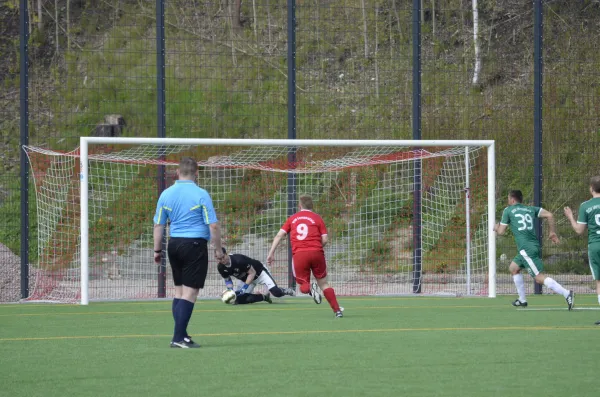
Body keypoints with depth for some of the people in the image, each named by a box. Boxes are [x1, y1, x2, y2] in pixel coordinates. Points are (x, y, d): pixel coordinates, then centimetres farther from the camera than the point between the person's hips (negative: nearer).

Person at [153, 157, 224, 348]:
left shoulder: (166, 194, 5)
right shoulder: (201, 195, -9)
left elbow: (158, 225, 9)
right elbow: (213, 225, -10)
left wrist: (157, 250, 17)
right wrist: (218, 249, 1)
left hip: (174, 244, 5)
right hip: (195, 244, -5)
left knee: (179, 290, 16)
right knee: (190, 292, -4)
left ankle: (181, 334, 16)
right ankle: (178, 338, -8)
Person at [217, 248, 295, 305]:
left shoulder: (238, 260, -34)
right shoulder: (221, 268, -15)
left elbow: (252, 273, -26)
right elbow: (227, 280, 2)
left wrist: (244, 288, -31)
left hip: (259, 272, -7)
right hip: (245, 279, 7)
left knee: (276, 292, -24)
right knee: (240, 299, -12)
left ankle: (286, 291, 13)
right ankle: (264, 297, 7)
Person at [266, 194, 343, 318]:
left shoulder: (292, 219, 15)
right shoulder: (317, 218, 8)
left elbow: (279, 235, 7)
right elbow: (324, 240, 1)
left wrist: (271, 253, 8)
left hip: (299, 254, 0)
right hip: (316, 252, 0)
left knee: (303, 286, 11)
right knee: (323, 283, 13)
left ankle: (310, 288, -26)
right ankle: (337, 310, 5)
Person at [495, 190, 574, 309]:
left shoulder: (508, 210, 4)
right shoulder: (531, 209, 17)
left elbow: (501, 232, 6)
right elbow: (549, 215, 5)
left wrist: (496, 227, 29)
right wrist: (552, 232, 13)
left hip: (526, 249, -8)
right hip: (534, 246, 8)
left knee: (539, 278, -13)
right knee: (513, 268, 25)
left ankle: (566, 294, -28)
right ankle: (522, 300, 27)